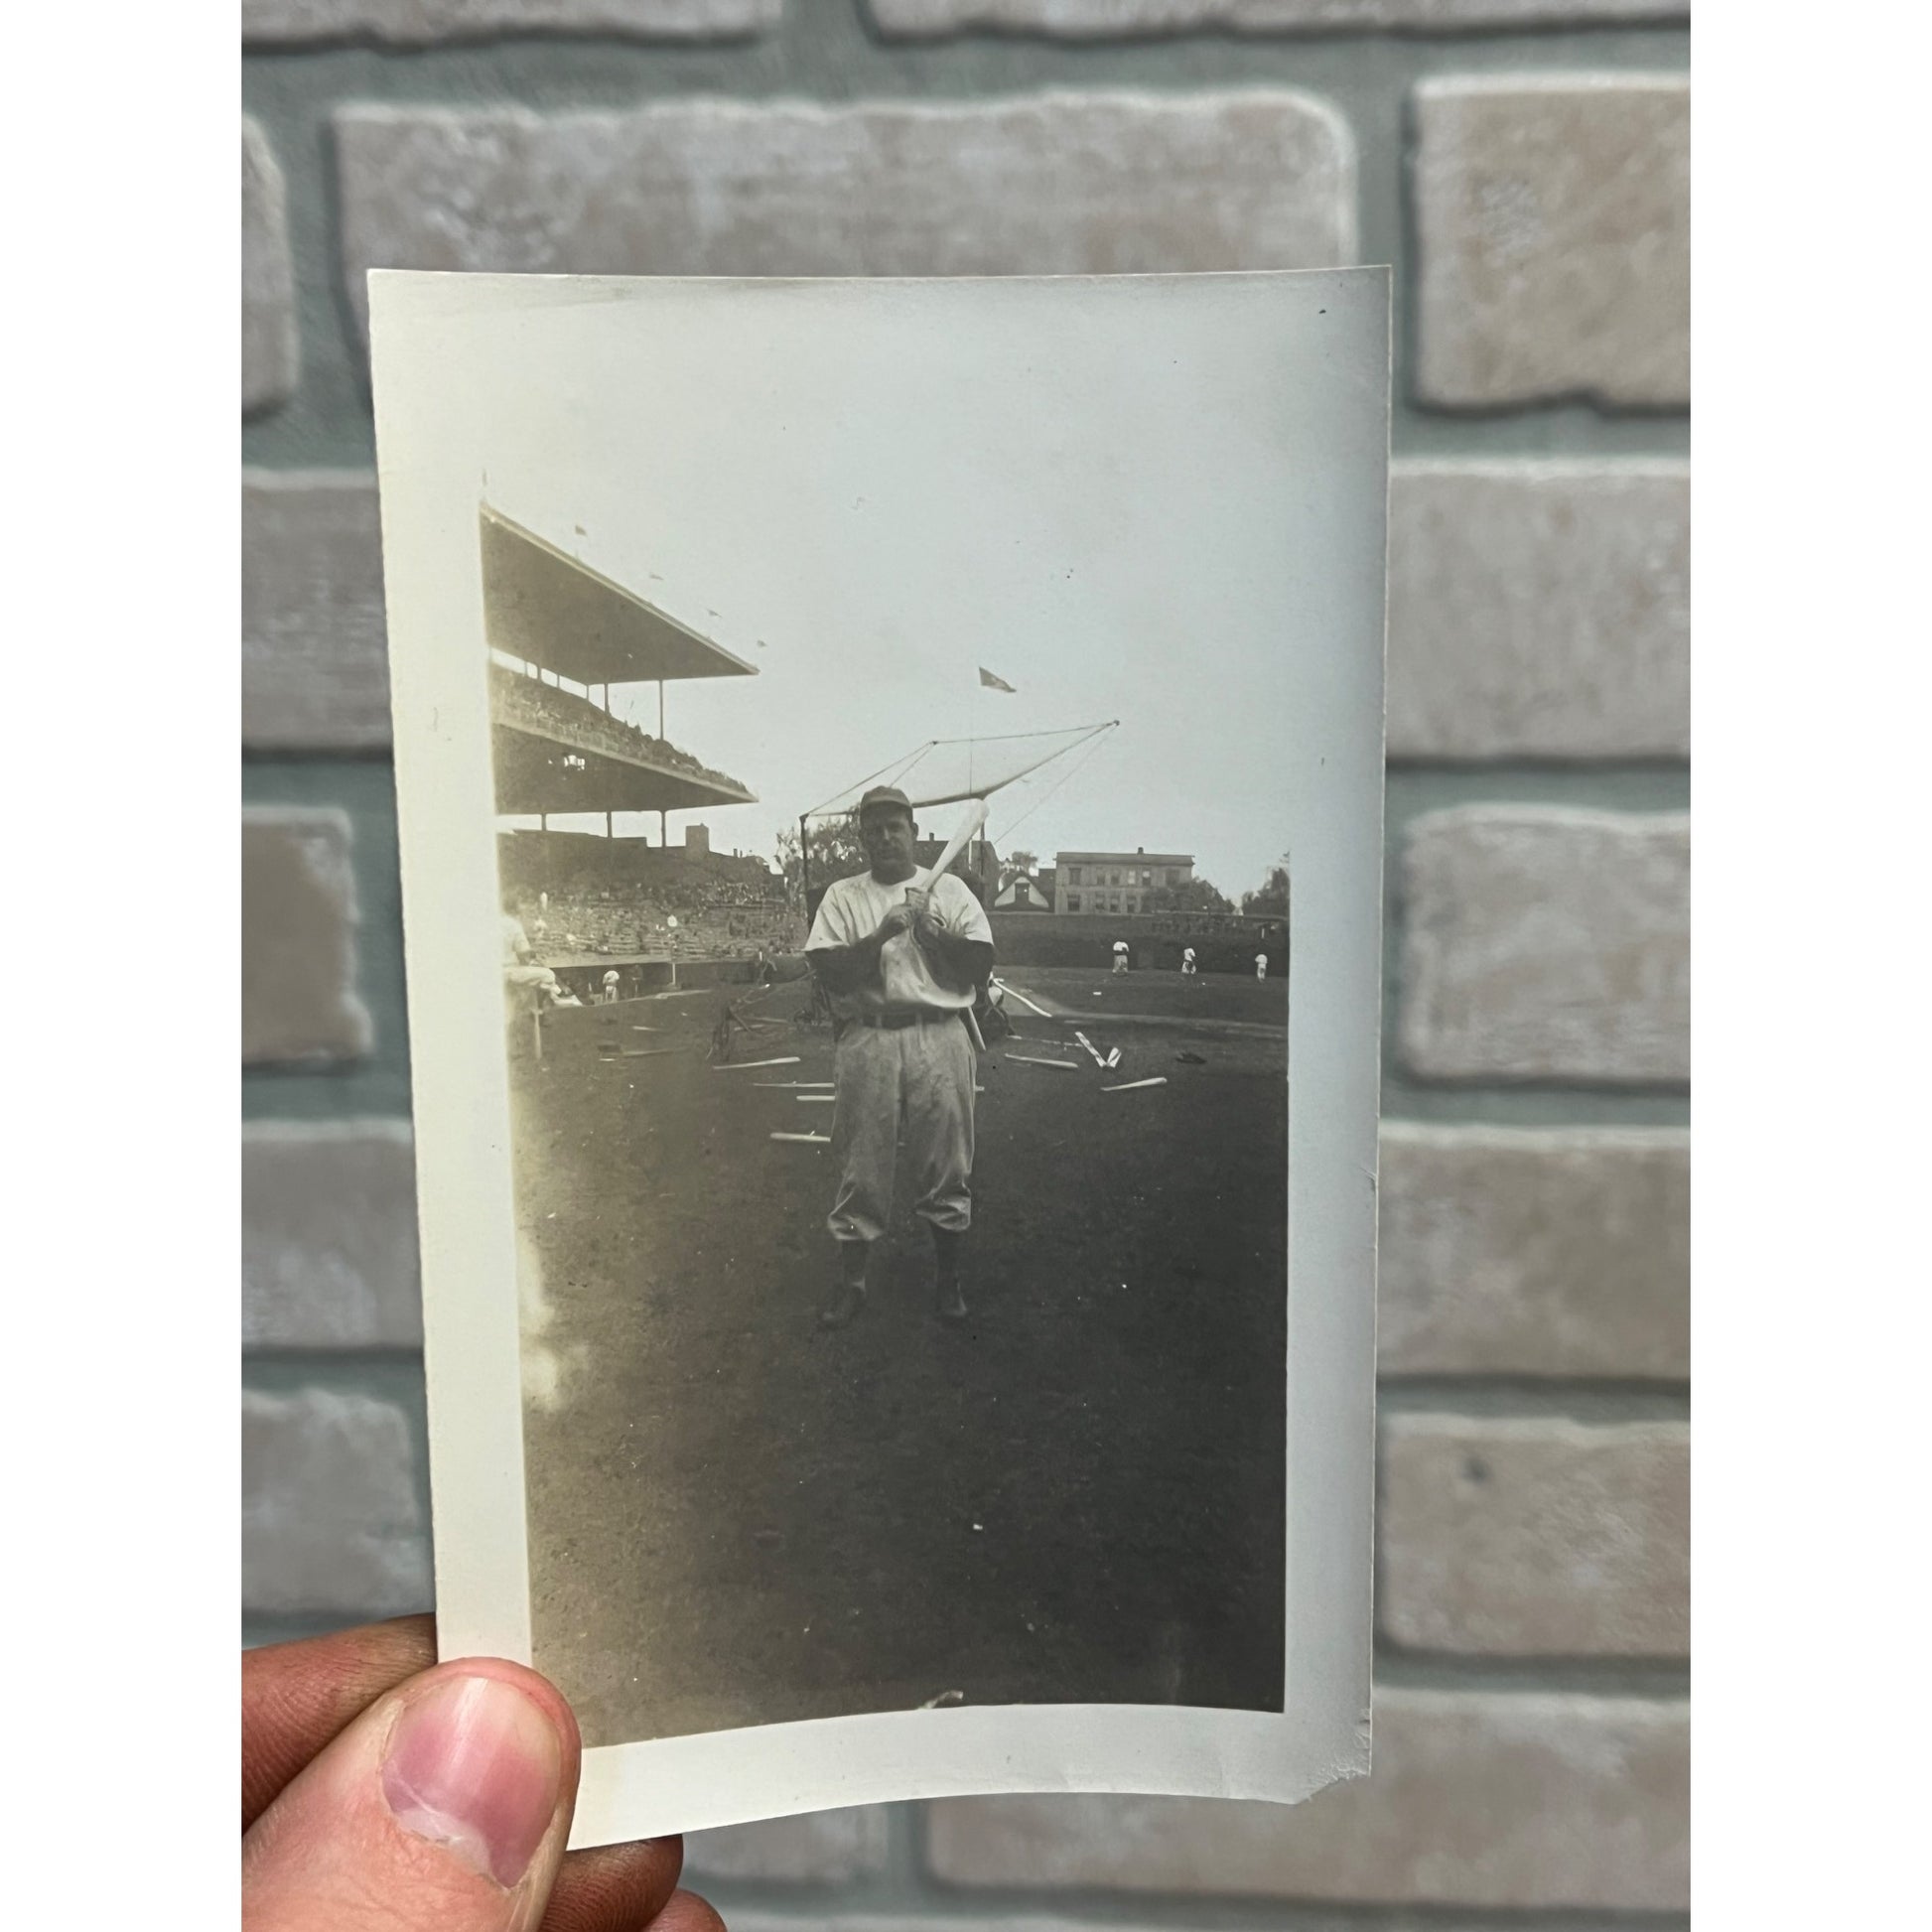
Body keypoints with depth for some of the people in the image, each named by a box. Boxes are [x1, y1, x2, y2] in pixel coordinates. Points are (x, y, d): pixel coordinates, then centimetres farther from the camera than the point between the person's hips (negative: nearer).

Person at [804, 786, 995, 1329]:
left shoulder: (949, 891, 10)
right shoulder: (842, 897, 8)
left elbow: (980, 965, 1)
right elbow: (829, 972, -5)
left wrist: (931, 930, -9)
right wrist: (882, 935, -15)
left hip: (940, 1037, 1)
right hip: (866, 1037, 0)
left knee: (947, 1161, 4)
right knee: (861, 1164, 3)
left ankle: (947, 1278, 18)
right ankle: (851, 1280, 14)